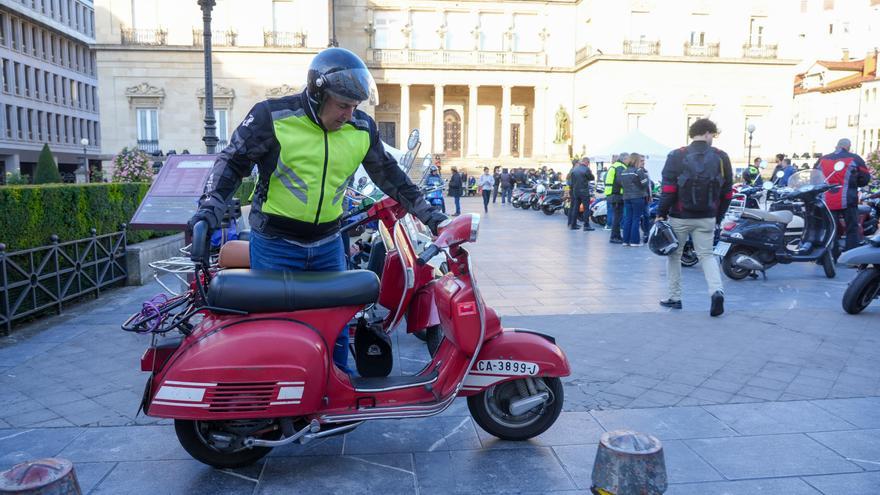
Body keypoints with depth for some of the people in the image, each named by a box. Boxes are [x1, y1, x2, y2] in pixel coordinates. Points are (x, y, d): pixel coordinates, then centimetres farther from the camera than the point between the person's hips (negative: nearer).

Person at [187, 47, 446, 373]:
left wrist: (427, 213, 12)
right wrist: (211, 206, -15)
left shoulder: (362, 129, 2)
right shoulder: (272, 116, -11)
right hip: (275, 245, -4)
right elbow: (233, 162, -3)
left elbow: (388, 174, 13)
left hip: (328, 245, 4)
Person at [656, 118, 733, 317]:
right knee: (706, 255, 12)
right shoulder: (721, 158, 3)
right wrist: (718, 217, 16)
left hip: (680, 217, -2)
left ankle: (674, 298, 19)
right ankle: (717, 291, -10)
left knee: (674, 255, 14)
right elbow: (727, 192, 7)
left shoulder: (677, 156, -6)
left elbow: (668, 189, -12)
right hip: (707, 218, 2)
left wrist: (661, 214, -4)